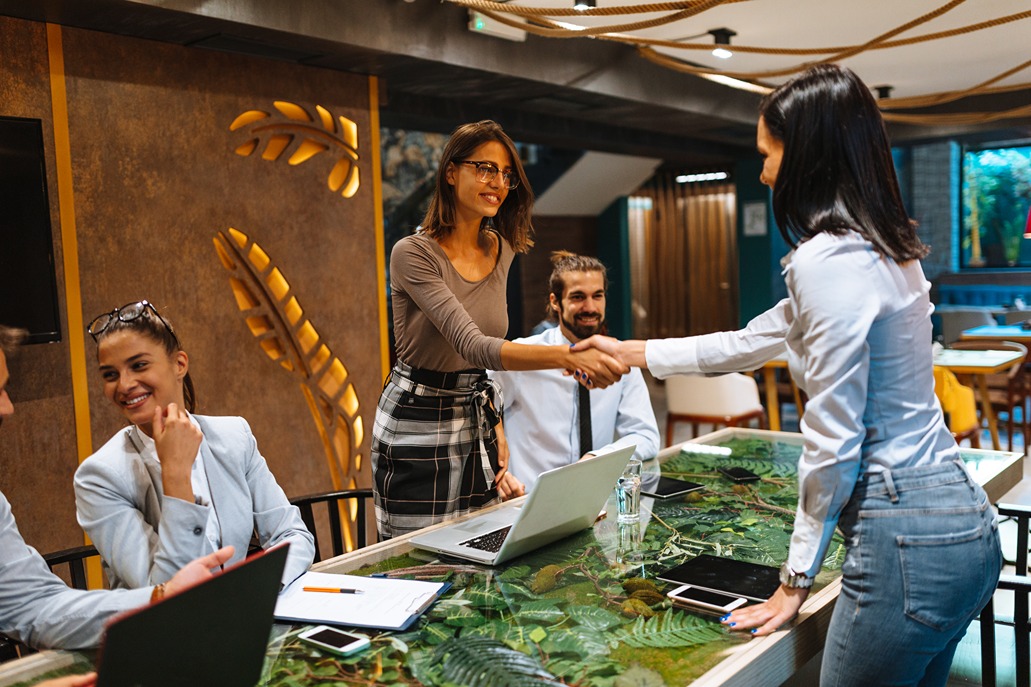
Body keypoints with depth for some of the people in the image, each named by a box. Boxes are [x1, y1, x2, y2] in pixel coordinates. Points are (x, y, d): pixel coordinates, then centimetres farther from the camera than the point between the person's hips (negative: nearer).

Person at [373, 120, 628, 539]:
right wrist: (567, 357, -43)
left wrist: (495, 425, 7)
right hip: (417, 423, -6)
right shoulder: (413, 254, -18)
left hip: (476, 421, 6)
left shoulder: (501, 250, 3)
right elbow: (471, 344, -31)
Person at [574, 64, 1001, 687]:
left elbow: (834, 439, -19)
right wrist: (633, 352, 28)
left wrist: (795, 581, -8)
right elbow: (751, 343, 21)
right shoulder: (882, 248, 13)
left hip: (906, 536, -10)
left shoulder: (828, 260, -19)